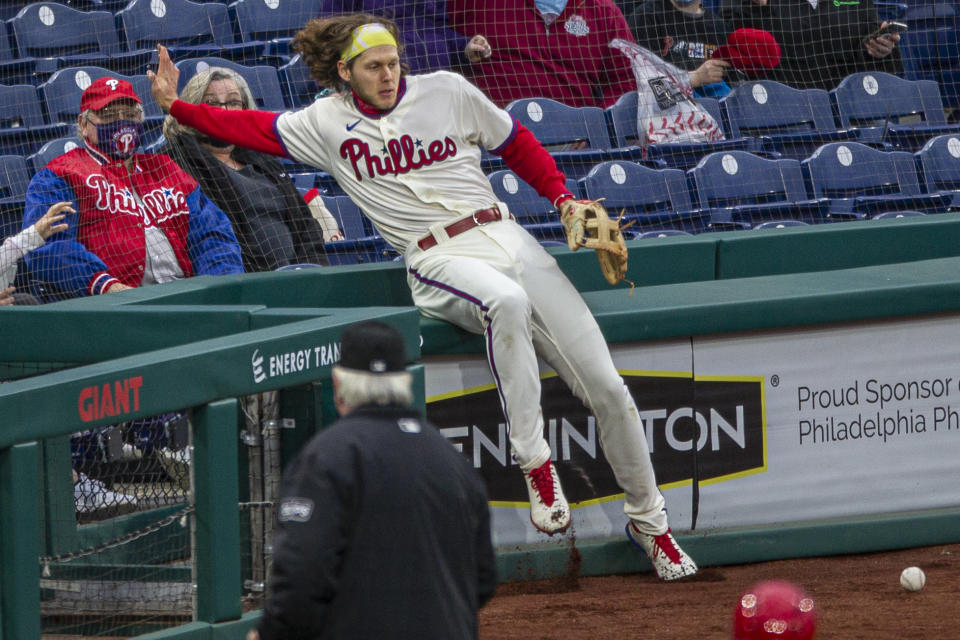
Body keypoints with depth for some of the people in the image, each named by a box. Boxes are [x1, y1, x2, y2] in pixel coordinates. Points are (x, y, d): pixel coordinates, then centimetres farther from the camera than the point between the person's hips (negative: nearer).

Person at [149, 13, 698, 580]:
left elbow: (518, 144, 19)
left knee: (607, 388, -3)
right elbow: (252, 128, 13)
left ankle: (648, 518, 17)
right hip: (437, 261, -3)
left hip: (504, 234, 3)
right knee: (506, 300, -42)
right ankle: (534, 463, -32)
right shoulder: (327, 124, 9)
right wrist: (176, 106, 6)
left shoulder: (448, 91, 10)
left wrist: (565, 199, 9)